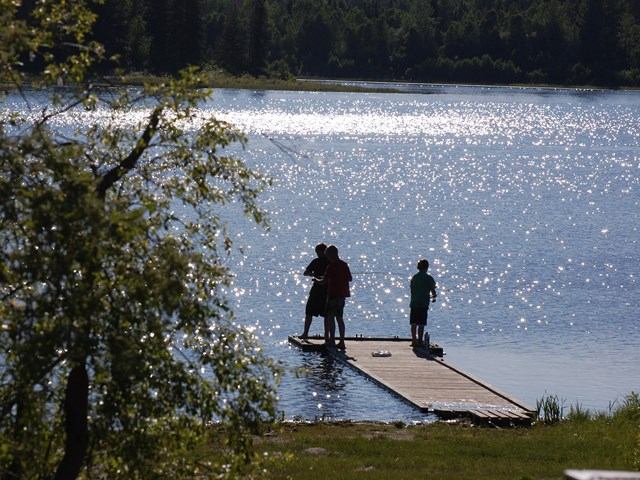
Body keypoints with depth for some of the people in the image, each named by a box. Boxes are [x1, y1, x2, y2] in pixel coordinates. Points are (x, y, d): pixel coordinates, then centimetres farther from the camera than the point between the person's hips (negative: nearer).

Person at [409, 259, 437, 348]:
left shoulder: (414, 277, 10)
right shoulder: (429, 278, -6)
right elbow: (433, 291, -7)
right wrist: (433, 297, 19)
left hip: (414, 303, 4)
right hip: (423, 304, -4)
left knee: (414, 323, 9)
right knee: (421, 324, -1)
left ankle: (414, 340, 12)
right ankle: (419, 341, -1)